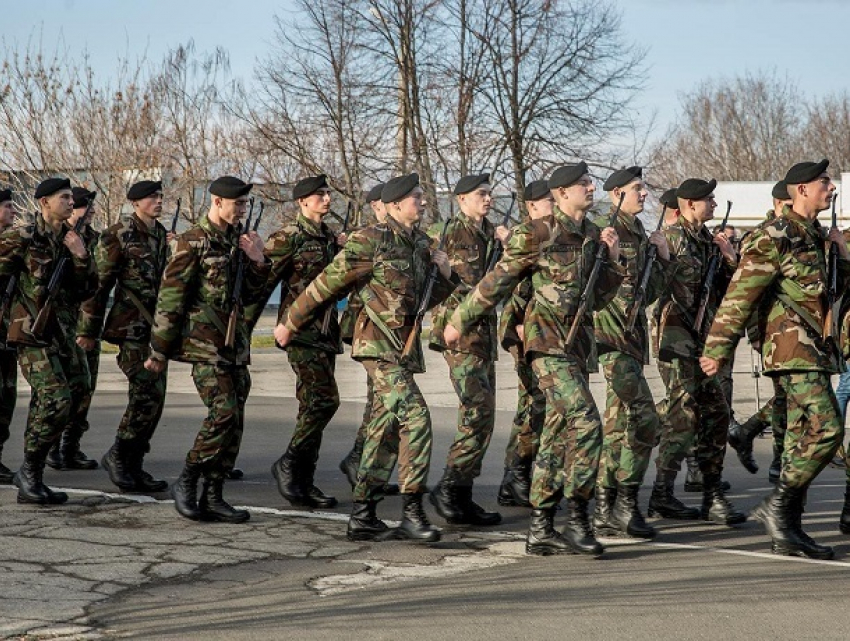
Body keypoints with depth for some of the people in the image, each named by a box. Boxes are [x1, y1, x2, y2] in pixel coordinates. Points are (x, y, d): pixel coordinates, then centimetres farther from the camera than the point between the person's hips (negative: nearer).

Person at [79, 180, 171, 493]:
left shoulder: (163, 235, 14)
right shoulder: (118, 236, -8)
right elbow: (98, 283, -8)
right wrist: (88, 331, -8)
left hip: (157, 326, 8)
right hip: (132, 326, -8)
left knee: (152, 398, 7)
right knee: (147, 393, -15)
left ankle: (133, 467, 14)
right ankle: (118, 455, 0)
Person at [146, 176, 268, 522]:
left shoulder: (238, 241, 15)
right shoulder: (193, 242, -8)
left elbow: (249, 296, 21)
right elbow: (170, 297, -8)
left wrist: (258, 262, 4)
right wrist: (159, 351, -8)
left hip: (235, 345, 8)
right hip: (205, 342, -8)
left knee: (234, 420, 4)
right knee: (224, 411, -17)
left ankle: (213, 496, 10)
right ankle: (186, 482, -3)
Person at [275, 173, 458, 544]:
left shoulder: (420, 244, 13)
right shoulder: (372, 241, -11)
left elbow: (425, 300, 21)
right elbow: (328, 283, -6)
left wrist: (444, 274, 1)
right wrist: (290, 323, 0)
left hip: (403, 346, 9)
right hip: (378, 342, -9)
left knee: (386, 430, 9)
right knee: (415, 417, -19)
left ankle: (363, 516, 15)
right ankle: (413, 512, -18)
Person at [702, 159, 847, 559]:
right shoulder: (774, 236, -10)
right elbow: (741, 294, -13)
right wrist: (717, 348, -15)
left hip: (816, 352, 9)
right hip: (794, 347, -9)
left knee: (803, 438, 8)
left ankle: (787, 533, 11)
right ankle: (777, 507, -12)